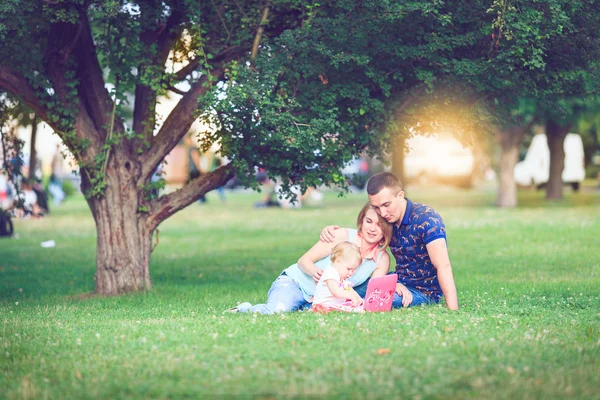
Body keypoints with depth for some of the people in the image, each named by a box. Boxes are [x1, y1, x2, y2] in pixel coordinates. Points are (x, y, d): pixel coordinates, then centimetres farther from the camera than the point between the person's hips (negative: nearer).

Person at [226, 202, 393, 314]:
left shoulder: (382, 259, -1)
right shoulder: (343, 236, -14)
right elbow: (304, 260, -11)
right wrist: (313, 271, -35)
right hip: (295, 283, -5)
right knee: (275, 311, -36)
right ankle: (245, 309, -1)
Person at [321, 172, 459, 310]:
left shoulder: (426, 220, -23)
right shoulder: (386, 220, 0)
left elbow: (443, 267, -31)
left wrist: (452, 310, -41)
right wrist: (332, 231, -7)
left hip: (425, 292, -8)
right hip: (400, 282, 8)